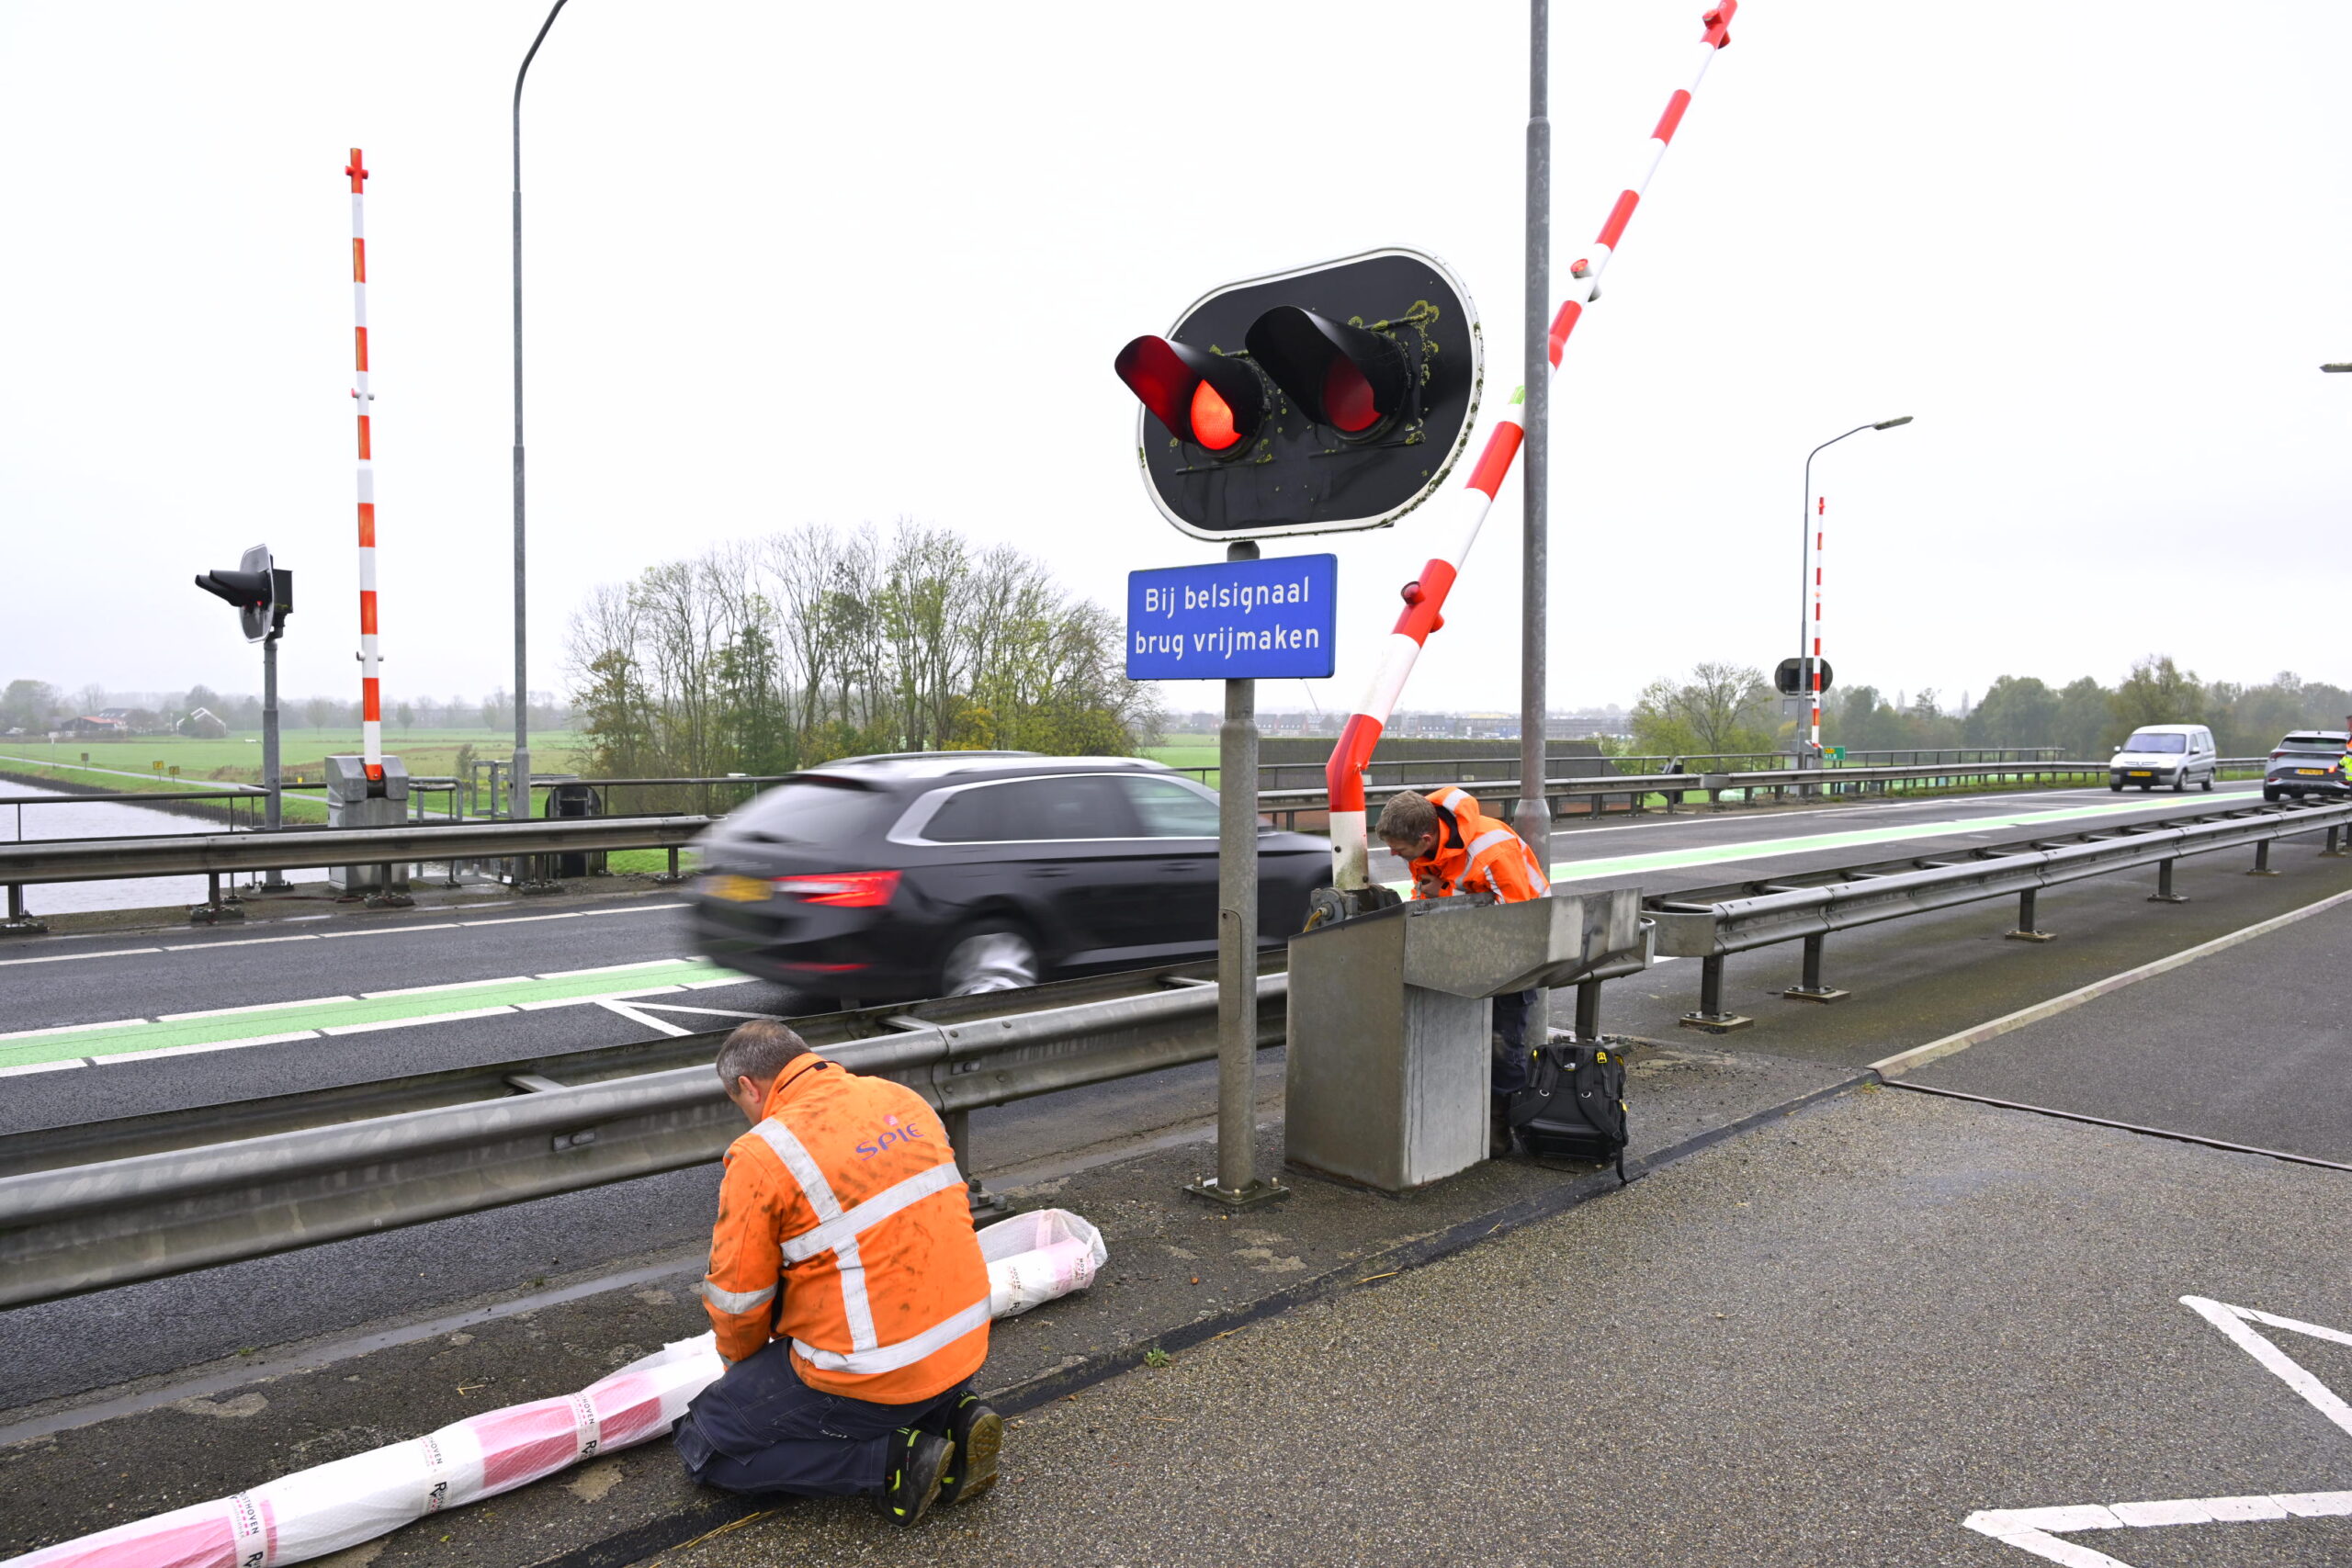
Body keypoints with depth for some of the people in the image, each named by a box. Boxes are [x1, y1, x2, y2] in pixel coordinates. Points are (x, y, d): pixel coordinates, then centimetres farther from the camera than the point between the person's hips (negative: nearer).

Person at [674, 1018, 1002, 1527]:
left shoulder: (762, 1155, -14)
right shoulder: (905, 1101, 5)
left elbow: (736, 1298, -7)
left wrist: (742, 1361, 16)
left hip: (873, 1378, -7)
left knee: (703, 1445, 10)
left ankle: (895, 1459, -1)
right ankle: (951, 1415, 11)